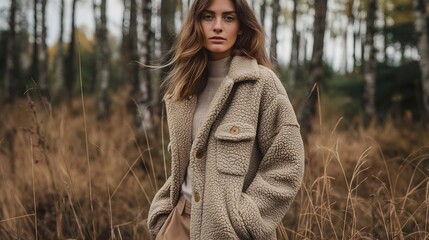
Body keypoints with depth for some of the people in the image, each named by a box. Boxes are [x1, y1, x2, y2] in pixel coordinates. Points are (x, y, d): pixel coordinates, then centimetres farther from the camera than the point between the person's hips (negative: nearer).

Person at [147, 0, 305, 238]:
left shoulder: (261, 81, -10)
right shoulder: (185, 84, 6)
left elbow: (287, 165, -12)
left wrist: (242, 219, -15)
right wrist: (164, 210, 6)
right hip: (182, 218, 5)